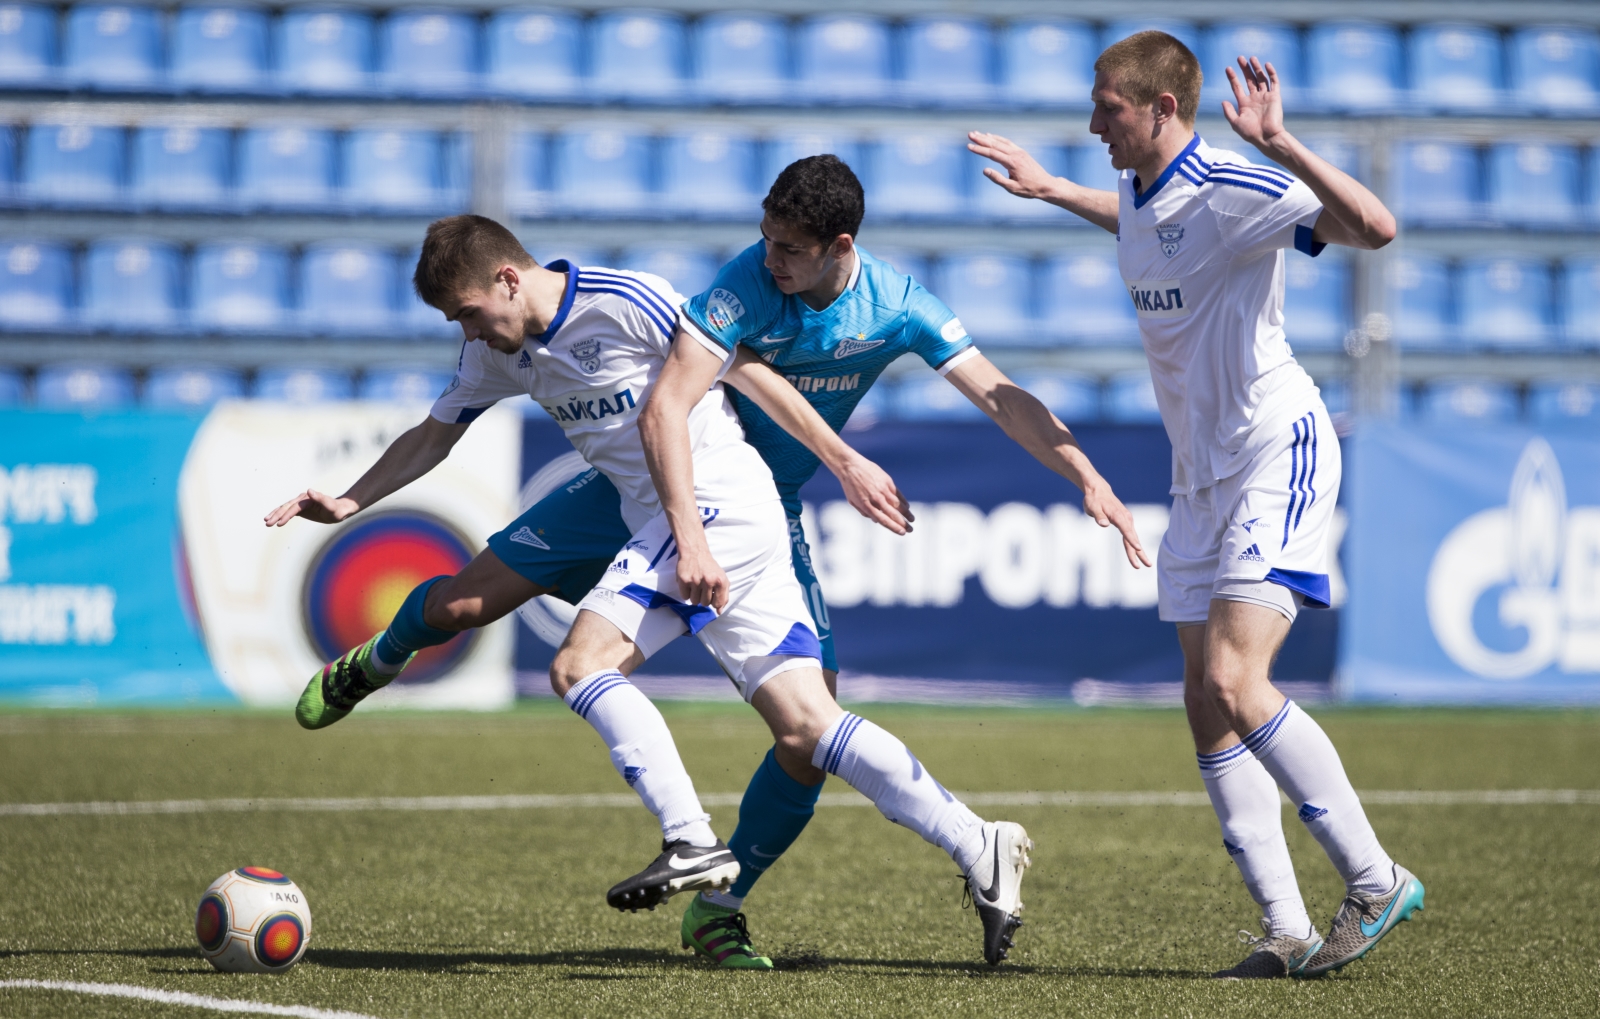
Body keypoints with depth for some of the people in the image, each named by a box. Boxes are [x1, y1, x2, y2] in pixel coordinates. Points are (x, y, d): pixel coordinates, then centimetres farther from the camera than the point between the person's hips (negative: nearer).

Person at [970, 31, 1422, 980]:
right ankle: (1288, 930, 5)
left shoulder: (1234, 192, -18)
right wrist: (1050, 189, 37)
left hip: (1279, 454, -9)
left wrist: (1279, 142, -39)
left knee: (1235, 682, -20)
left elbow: (1375, 227, -31)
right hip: (1203, 471, 9)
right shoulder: (1142, 195, 8)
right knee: (1208, 704, 2)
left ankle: (1377, 880, -9)